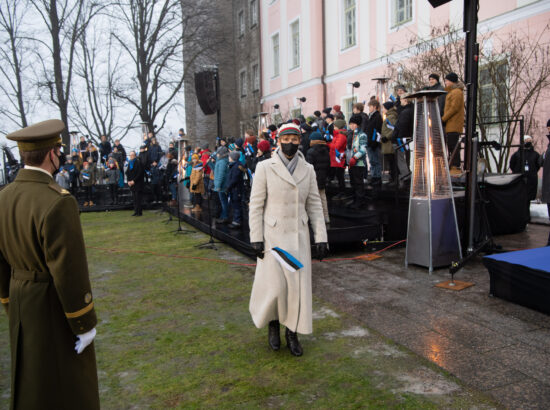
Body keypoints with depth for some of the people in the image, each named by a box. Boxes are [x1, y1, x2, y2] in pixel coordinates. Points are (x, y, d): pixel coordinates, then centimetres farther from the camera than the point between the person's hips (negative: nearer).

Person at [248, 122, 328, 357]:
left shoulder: (307, 170, 6)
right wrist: (256, 238, -9)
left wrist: (321, 237, 1)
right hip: (273, 235, -3)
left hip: (299, 236, 3)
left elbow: (314, 205, 7)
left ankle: (292, 333, 21)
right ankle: (273, 324, 28)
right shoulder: (265, 167, -3)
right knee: (274, 285, -1)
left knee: (298, 284, 3)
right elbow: (256, 205, -4)